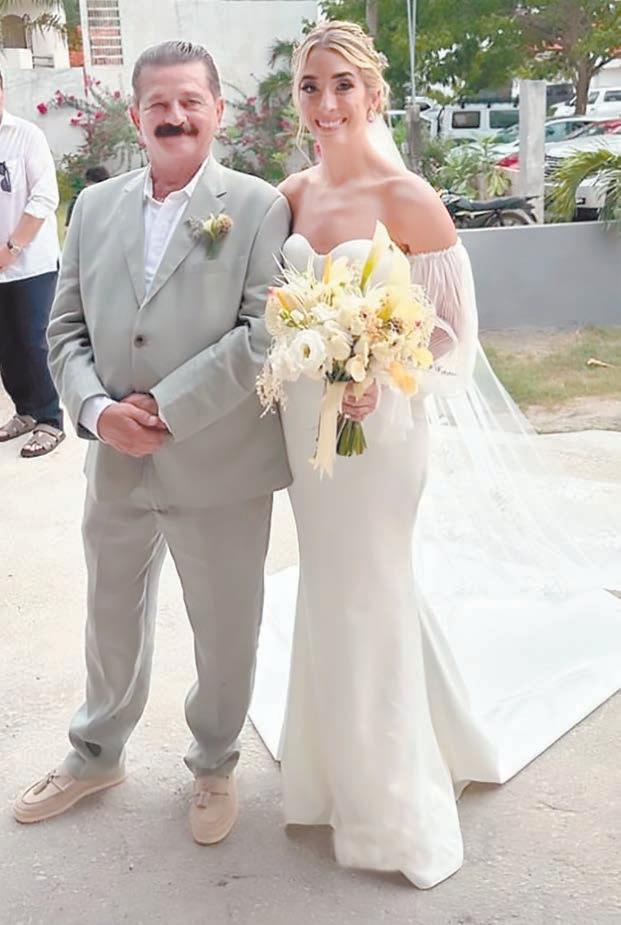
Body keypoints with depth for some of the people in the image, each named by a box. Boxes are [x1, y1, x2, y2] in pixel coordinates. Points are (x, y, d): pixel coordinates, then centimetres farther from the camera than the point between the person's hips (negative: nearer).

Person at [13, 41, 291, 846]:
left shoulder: (258, 207, -8)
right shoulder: (96, 206, 6)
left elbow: (264, 336, -16)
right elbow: (66, 329, 6)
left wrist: (165, 409, -19)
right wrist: (97, 408, -12)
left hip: (219, 467, -4)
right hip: (115, 463, 4)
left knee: (225, 632, 13)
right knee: (111, 619, 22)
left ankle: (214, 765, 40)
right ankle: (97, 754, 47)